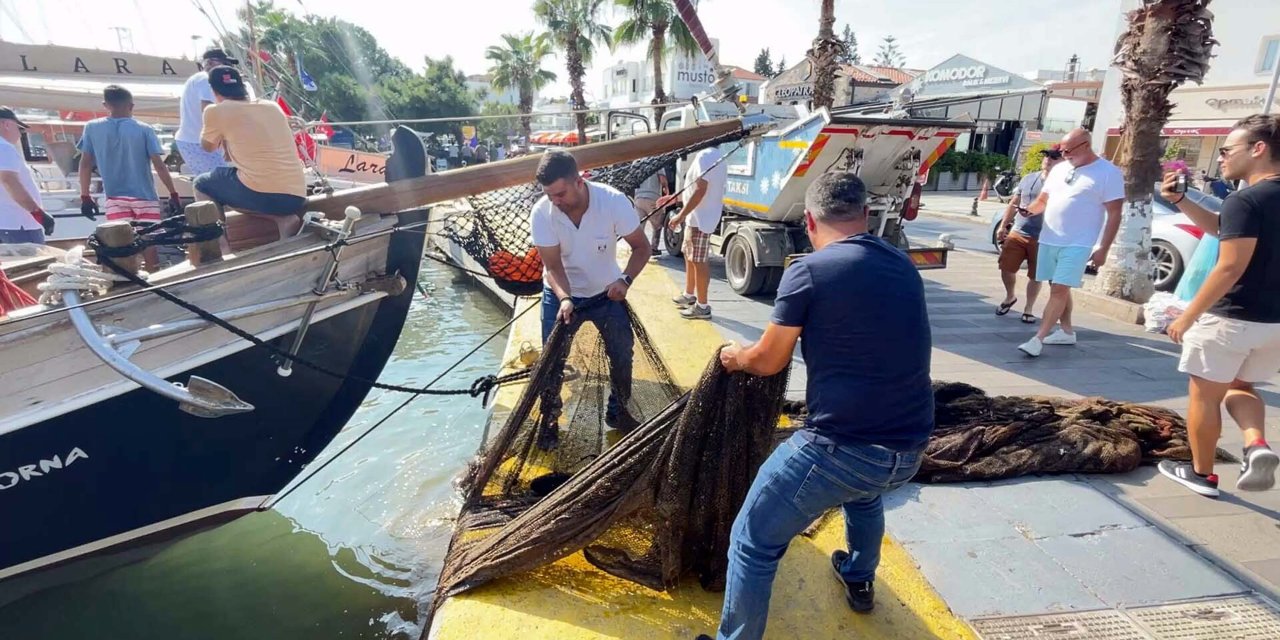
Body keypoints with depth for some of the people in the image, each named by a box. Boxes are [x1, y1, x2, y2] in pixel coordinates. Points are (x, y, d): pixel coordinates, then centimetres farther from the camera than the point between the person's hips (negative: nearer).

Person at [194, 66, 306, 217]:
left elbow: (208, 146, 25)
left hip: (260, 195, -5)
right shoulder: (273, 107, 17)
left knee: (203, 183, 24)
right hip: (296, 198, 6)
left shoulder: (216, 111, 5)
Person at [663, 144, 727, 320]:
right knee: (689, 255, 20)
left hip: (700, 219, -10)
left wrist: (681, 215, -21)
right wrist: (674, 197, 23)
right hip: (698, 217, 10)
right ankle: (689, 295, 32)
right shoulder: (716, 156, 15)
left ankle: (702, 306, 3)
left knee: (699, 261, -4)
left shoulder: (704, 155, -17)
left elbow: (700, 190, -24)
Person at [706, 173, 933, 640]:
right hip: (909, 451, 8)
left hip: (840, 448, -8)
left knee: (753, 543, 10)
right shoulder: (904, 267, 9)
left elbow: (768, 362, -2)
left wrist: (736, 357, 20)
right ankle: (859, 581, 61)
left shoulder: (808, 271, -11)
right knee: (864, 489, 41)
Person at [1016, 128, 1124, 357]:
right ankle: (1066, 331, 27)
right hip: (1048, 240, 6)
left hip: (1078, 244, -6)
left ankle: (1038, 339, -13)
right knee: (1058, 288, 14)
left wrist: (1103, 248, -11)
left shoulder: (1109, 173, -5)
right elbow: (1043, 199, 19)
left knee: (1059, 290, -11)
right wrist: (1030, 210, -6)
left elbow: (1114, 214, -6)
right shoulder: (1059, 169, 12)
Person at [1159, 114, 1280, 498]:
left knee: (1204, 396, 9)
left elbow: (1230, 268, -24)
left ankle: (1202, 474, 21)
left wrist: (1187, 317, -18)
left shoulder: (1245, 200, -19)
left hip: (1231, 318, -9)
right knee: (1239, 387, 26)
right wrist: (1180, 201, 9)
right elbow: (1220, 228, 20)